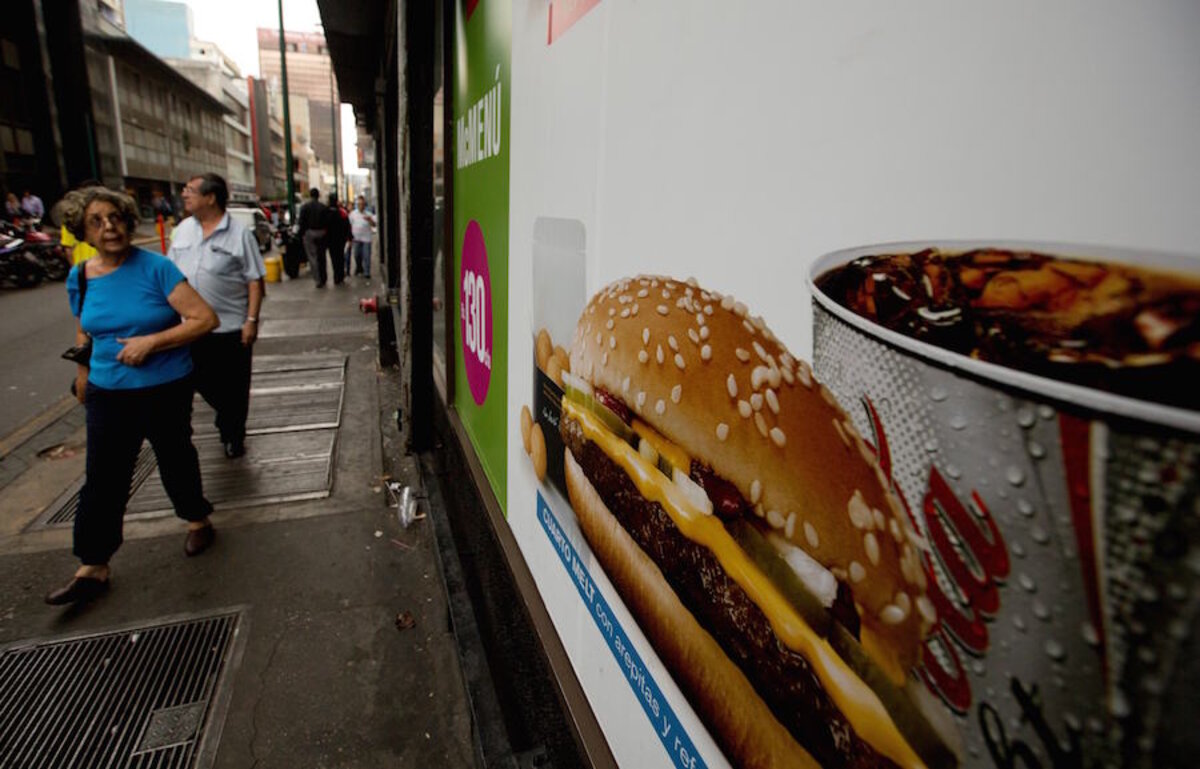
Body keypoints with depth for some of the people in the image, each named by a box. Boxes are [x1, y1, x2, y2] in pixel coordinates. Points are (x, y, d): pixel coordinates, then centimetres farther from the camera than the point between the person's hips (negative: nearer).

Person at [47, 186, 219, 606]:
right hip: (108, 394, 3)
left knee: (175, 459, 14)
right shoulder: (80, 278, 1)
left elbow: (205, 318, -19)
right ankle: (92, 568, 16)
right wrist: (82, 377, 21)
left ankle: (198, 521, 38)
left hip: (167, 390, -3)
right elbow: (84, 334, 18)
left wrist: (151, 342, -24)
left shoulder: (156, 267, -13)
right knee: (103, 480, 5)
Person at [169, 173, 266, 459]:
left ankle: (233, 435, 25)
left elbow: (255, 282, -9)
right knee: (201, 381, 15)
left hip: (231, 327, -5)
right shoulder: (183, 229, 8)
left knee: (234, 387, 6)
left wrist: (251, 320, -15)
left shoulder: (239, 234, -7)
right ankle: (226, 418, 40)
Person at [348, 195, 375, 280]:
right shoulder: (353, 213, 6)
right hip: (356, 238, 2)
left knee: (366, 256, -2)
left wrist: (369, 220, -26)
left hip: (366, 238, -2)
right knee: (357, 255, 9)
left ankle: (366, 272, 4)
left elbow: (373, 225, -5)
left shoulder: (368, 214, 2)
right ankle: (359, 268, 32)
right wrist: (350, 237, 7)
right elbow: (350, 226, 9)